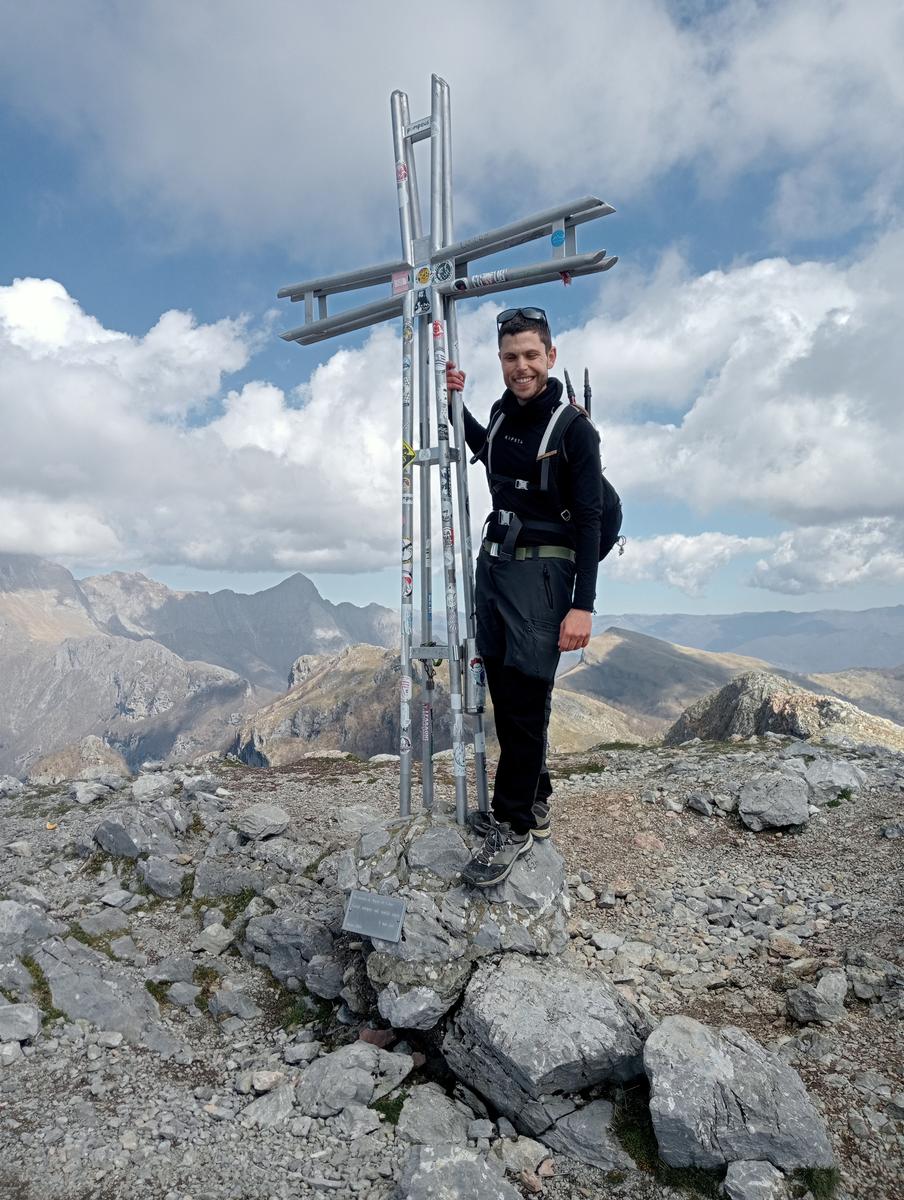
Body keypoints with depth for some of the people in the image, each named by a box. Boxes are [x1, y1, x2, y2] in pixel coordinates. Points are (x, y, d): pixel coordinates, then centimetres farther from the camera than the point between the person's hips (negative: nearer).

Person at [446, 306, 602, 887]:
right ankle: (533, 802, 26)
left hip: (541, 571, -7)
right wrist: (457, 403, 22)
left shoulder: (573, 428, -10)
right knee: (505, 693, 11)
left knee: (526, 702, -7)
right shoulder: (503, 410, 11)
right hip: (494, 562, 7)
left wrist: (582, 605, -19)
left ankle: (515, 827, 4)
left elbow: (589, 520, -13)